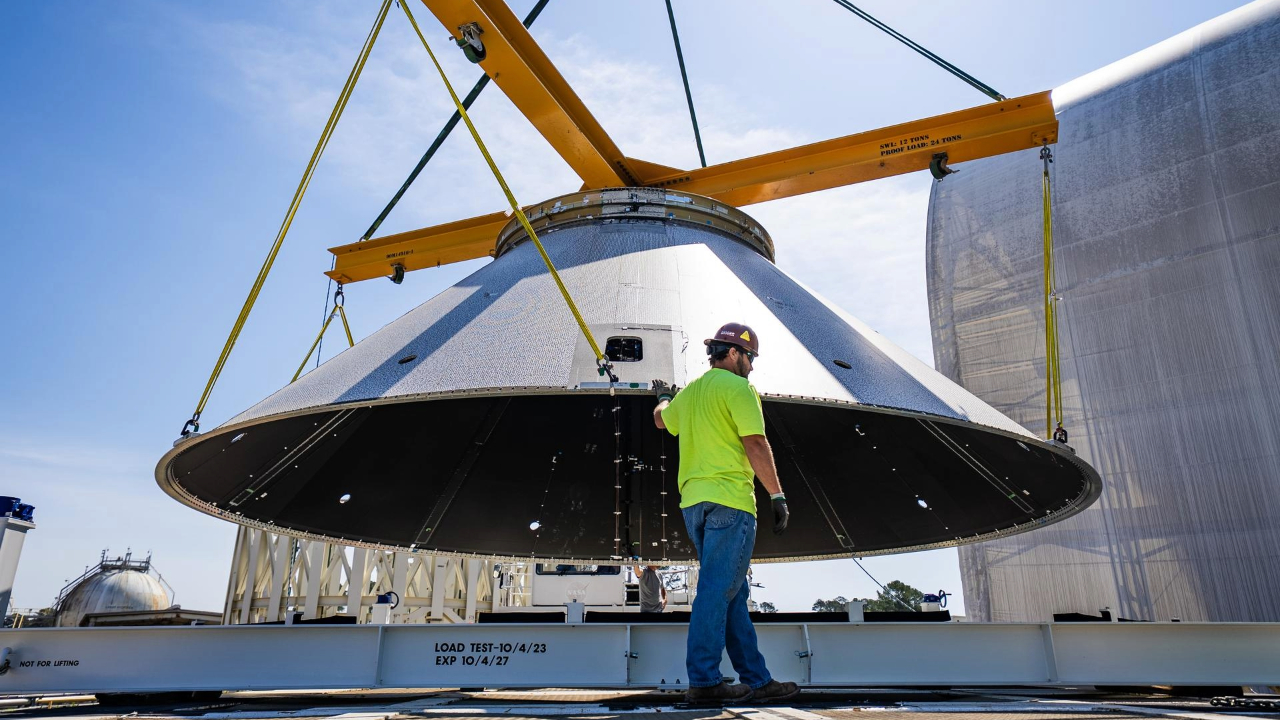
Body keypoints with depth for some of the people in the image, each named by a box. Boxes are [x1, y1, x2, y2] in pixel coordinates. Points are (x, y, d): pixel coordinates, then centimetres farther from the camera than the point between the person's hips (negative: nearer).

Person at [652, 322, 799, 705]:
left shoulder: (690, 391, 19)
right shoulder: (737, 387, -6)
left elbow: (661, 419, 39)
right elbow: (756, 445, -13)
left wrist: (664, 397, 60)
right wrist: (777, 496, -10)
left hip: (693, 502, 9)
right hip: (729, 500, -8)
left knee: (732, 592, 11)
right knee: (718, 590, -6)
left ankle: (756, 679, 15)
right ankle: (703, 680, -3)